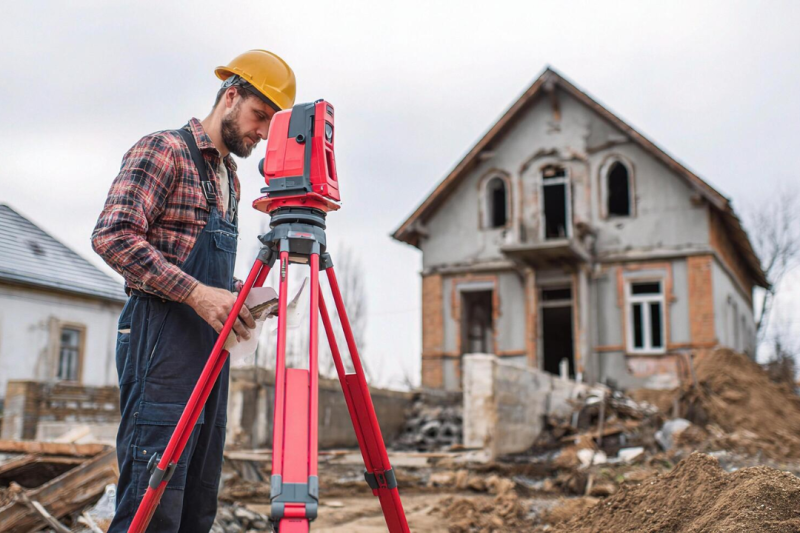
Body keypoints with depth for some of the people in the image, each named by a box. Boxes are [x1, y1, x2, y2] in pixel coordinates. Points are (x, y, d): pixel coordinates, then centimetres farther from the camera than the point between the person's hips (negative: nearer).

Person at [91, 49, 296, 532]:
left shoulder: (229, 178, 23)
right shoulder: (164, 150, -3)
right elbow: (113, 236, -16)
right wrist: (198, 293, -22)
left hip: (211, 343, 9)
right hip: (162, 334, -9)